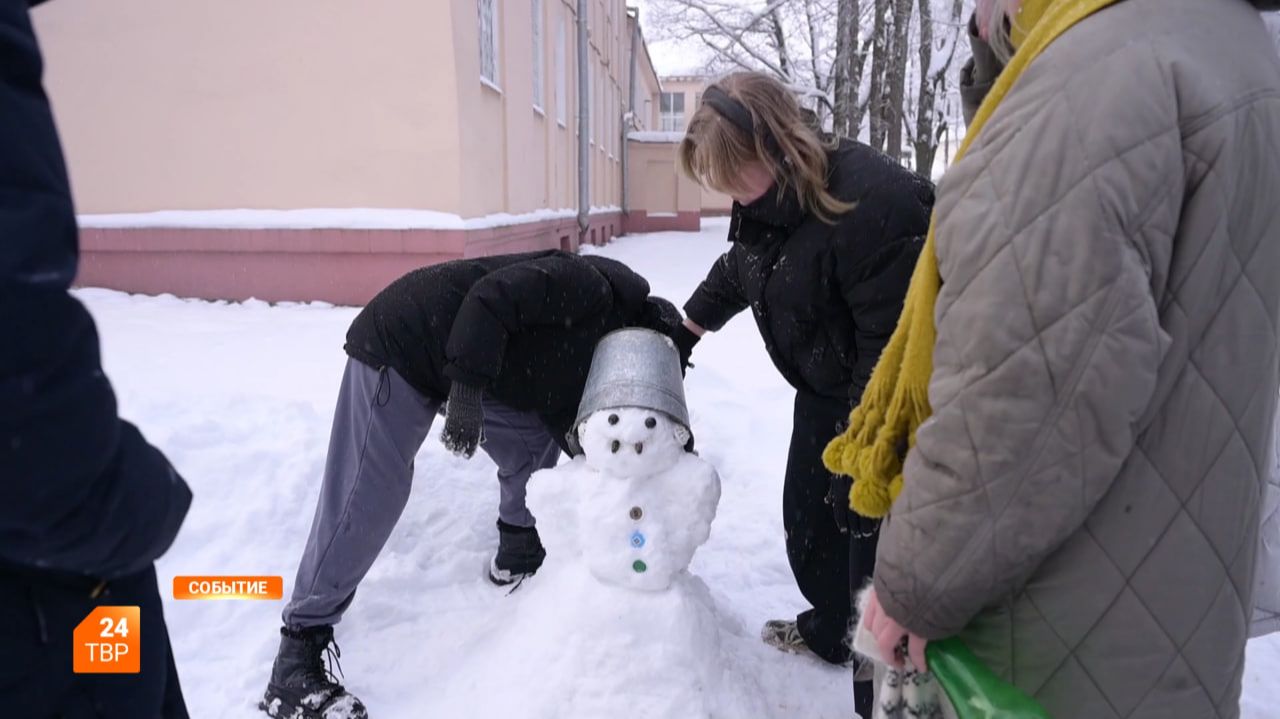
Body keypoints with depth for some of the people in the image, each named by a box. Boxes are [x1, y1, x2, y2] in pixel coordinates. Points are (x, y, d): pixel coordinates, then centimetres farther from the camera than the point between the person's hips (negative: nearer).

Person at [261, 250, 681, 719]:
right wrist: (466, 390, -31)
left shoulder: (591, 349, 11)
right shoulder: (594, 285, -18)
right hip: (399, 346, -9)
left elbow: (571, 428, 9)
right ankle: (294, 665, -1)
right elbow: (491, 299, -29)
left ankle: (518, 556, 32)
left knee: (536, 442, 9)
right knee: (364, 503, -12)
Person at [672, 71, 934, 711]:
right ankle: (831, 628, 45)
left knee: (872, 536, -1)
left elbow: (890, 344, -29)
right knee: (806, 518, 20)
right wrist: (681, 334, 27)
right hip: (826, 392, 9)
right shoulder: (764, 201, -3)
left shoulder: (872, 202, -31)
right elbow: (734, 273, 18)